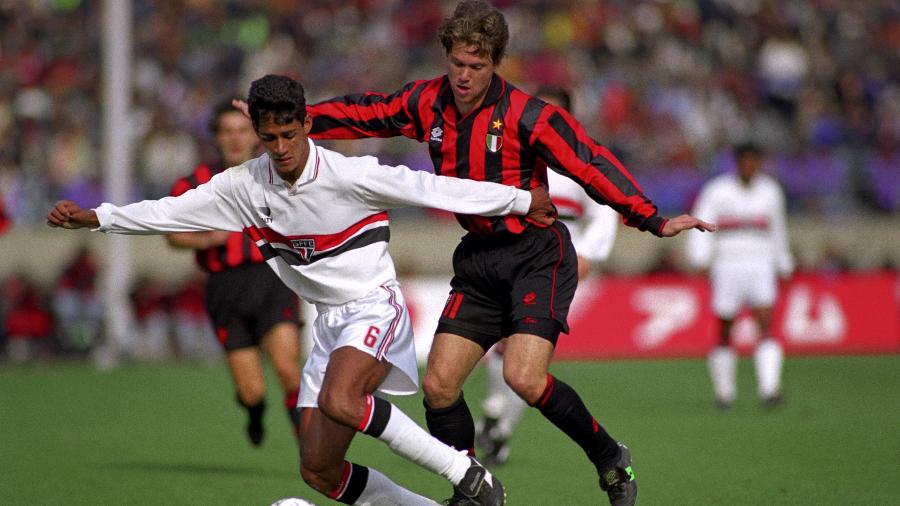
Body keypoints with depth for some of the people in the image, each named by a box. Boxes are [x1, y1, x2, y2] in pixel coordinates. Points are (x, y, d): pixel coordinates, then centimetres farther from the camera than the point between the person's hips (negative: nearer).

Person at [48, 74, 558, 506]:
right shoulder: (246, 186, -1)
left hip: (375, 307, -7)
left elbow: (430, 188, -11)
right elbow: (171, 211, 3)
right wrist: (94, 217, -5)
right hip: (329, 324, 7)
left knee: (339, 402, -36)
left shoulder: (349, 176, -16)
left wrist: (522, 201, -5)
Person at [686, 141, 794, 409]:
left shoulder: (770, 191, 10)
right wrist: (700, 260, -23)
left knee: (766, 325, -16)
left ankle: (769, 389, -25)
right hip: (726, 265, -2)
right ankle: (724, 391, 20)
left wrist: (783, 266, 26)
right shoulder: (717, 191, -2)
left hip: (760, 267, 2)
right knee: (724, 333, 4)